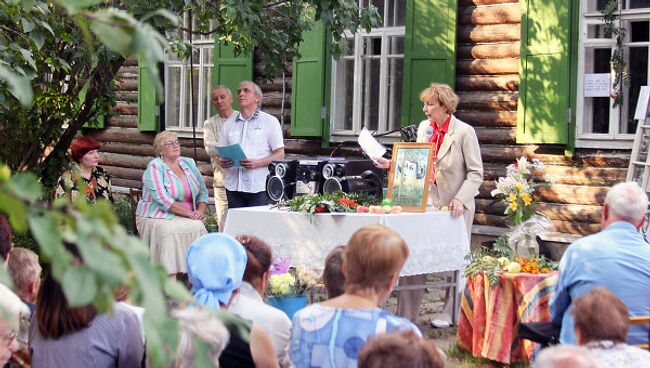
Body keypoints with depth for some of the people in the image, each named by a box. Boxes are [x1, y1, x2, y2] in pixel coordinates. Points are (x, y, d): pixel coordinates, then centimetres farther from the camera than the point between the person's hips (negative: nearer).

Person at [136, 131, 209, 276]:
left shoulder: (189, 163, 15)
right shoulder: (155, 167, -4)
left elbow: (202, 191, 17)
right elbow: (162, 200, -15)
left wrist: (201, 210, -4)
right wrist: (189, 213, -17)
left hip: (189, 218, 4)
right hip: (157, 217, -4)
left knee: (198, 227, -27)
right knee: (169, 231, -35)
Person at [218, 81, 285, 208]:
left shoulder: (270, 121, 6)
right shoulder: (229, 124, 19)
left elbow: (280, 154, 0)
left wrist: (257, 163, -16)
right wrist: (222, 162, -6)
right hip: (233, 186, 4)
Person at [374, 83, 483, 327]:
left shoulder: (464, 132, -9)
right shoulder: (424, 128, 8)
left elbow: (476, 173, -9)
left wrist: (460, 199, -20)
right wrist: (391, 164, 2)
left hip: (455, 206, -5)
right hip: (427, 202, 5)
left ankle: (450, 314, 18)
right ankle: (406, 314, 6)